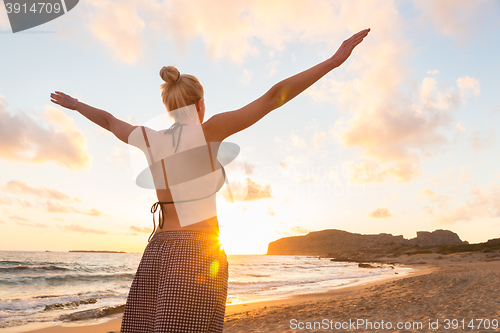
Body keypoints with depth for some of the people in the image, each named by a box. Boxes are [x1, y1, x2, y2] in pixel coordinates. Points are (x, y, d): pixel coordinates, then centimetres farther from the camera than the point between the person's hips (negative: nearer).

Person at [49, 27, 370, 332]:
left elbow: (108, 120, 28)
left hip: (157, 253, 7)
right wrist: (334, 60, -5)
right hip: (198, 256, -6)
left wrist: (75, 104, 48)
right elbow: (274, 97, -9)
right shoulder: (208, 130, -6)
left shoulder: (150, 139, 9)